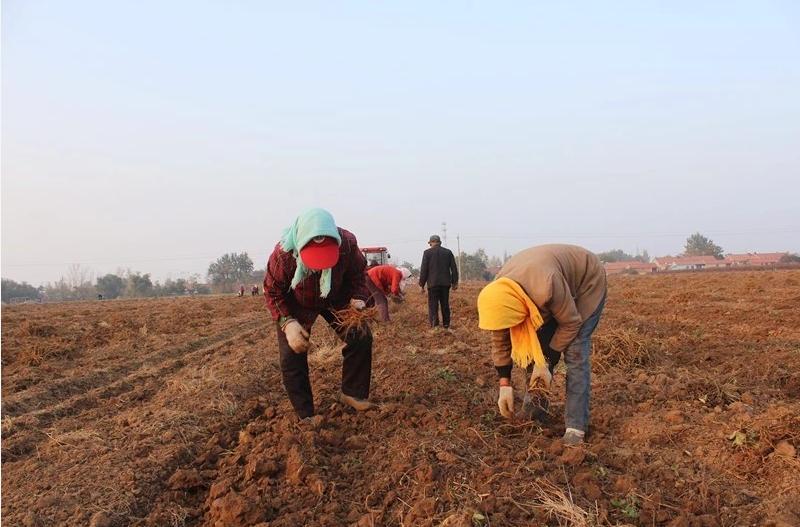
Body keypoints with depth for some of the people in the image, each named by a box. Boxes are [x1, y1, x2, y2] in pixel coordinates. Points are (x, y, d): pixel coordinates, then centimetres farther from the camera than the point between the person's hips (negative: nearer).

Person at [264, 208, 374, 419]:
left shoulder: (347, 244, -31)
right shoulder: (283, 254, -36)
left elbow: (358, 274, -9)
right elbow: (272, 292, -20)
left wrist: (358, 299, -27)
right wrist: (288, 322, -34)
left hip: (335, 299, 2)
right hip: (295, 306, -2)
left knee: (361, 337, -11)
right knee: (292, 357, -10)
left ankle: (352, 393, 8)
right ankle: (305, 416, 6)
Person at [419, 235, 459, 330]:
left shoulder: (427, 252, -2)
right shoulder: (448, 252, 7)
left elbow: (423, 269, -4)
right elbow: (454, 268, 6)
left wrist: (421, 284, 1)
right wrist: (455, 282, 12)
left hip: (433, 283, -3)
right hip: (445, 283, 3)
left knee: (433, 305, -1)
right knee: (445, 304, 11)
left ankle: (435, 325, -9)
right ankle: (446, 325, 14)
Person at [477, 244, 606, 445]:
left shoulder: (545, 288, -44)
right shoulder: (499, 293, -23)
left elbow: (571, 323, -27)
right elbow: (500, 340, -10)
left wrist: (546, 362, -22)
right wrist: (504, 384, -12)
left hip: (588, 283, -6)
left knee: (575, 353, -17)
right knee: (536, 351, 0)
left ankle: (576, 427, -14)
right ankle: (534, 413, 15)